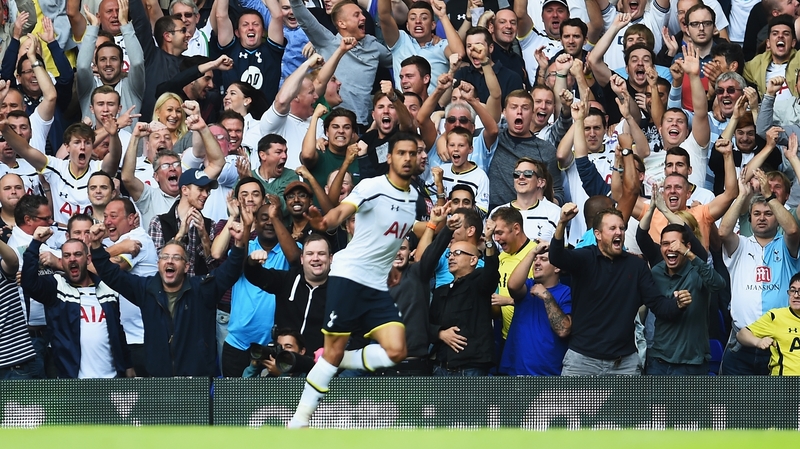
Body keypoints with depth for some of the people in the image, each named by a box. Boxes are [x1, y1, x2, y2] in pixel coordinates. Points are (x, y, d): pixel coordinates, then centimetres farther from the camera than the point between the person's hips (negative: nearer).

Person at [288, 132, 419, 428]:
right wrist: (325, 222, -46)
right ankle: (299, 420, 1)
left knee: (396, 352, -12)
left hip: (379, 287, 6)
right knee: (333, 352, -7)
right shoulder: (373, 187, -9)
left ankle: (342, 361, 11)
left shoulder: (415, 198, 11)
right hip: (349, 276, -6)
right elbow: (342, 210, -26)